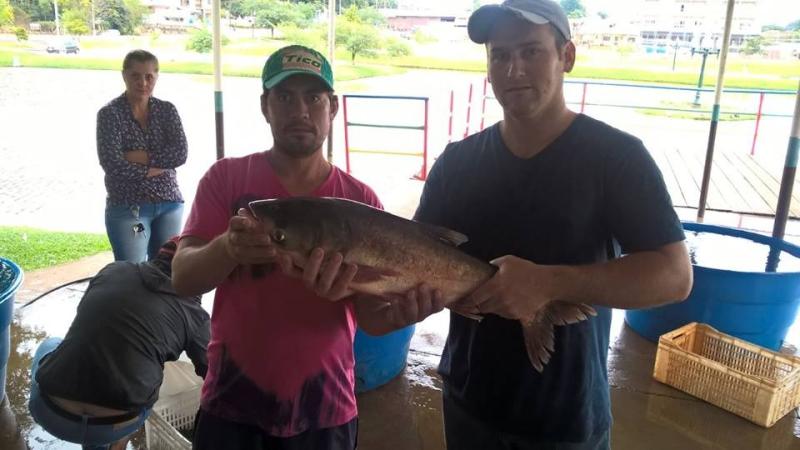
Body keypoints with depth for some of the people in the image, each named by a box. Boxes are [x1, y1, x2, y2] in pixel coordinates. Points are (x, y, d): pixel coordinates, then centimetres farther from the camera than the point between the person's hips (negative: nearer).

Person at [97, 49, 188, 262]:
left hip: (169, 204, 3)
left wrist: (137, 157, -15)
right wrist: (155, 168, -10)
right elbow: (113, 165, -15)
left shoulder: (167, 110, 5)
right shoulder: (109, 113, -5)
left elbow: (180, 154, -9)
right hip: (127, 207, -3)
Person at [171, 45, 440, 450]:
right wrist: (228, 248, -33)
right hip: (232, 402, 0)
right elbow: (182, 278, -12)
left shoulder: (360, 199, -3)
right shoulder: (226, 177, -4)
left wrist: (399, 313, -26)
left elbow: (369, 316, -4)